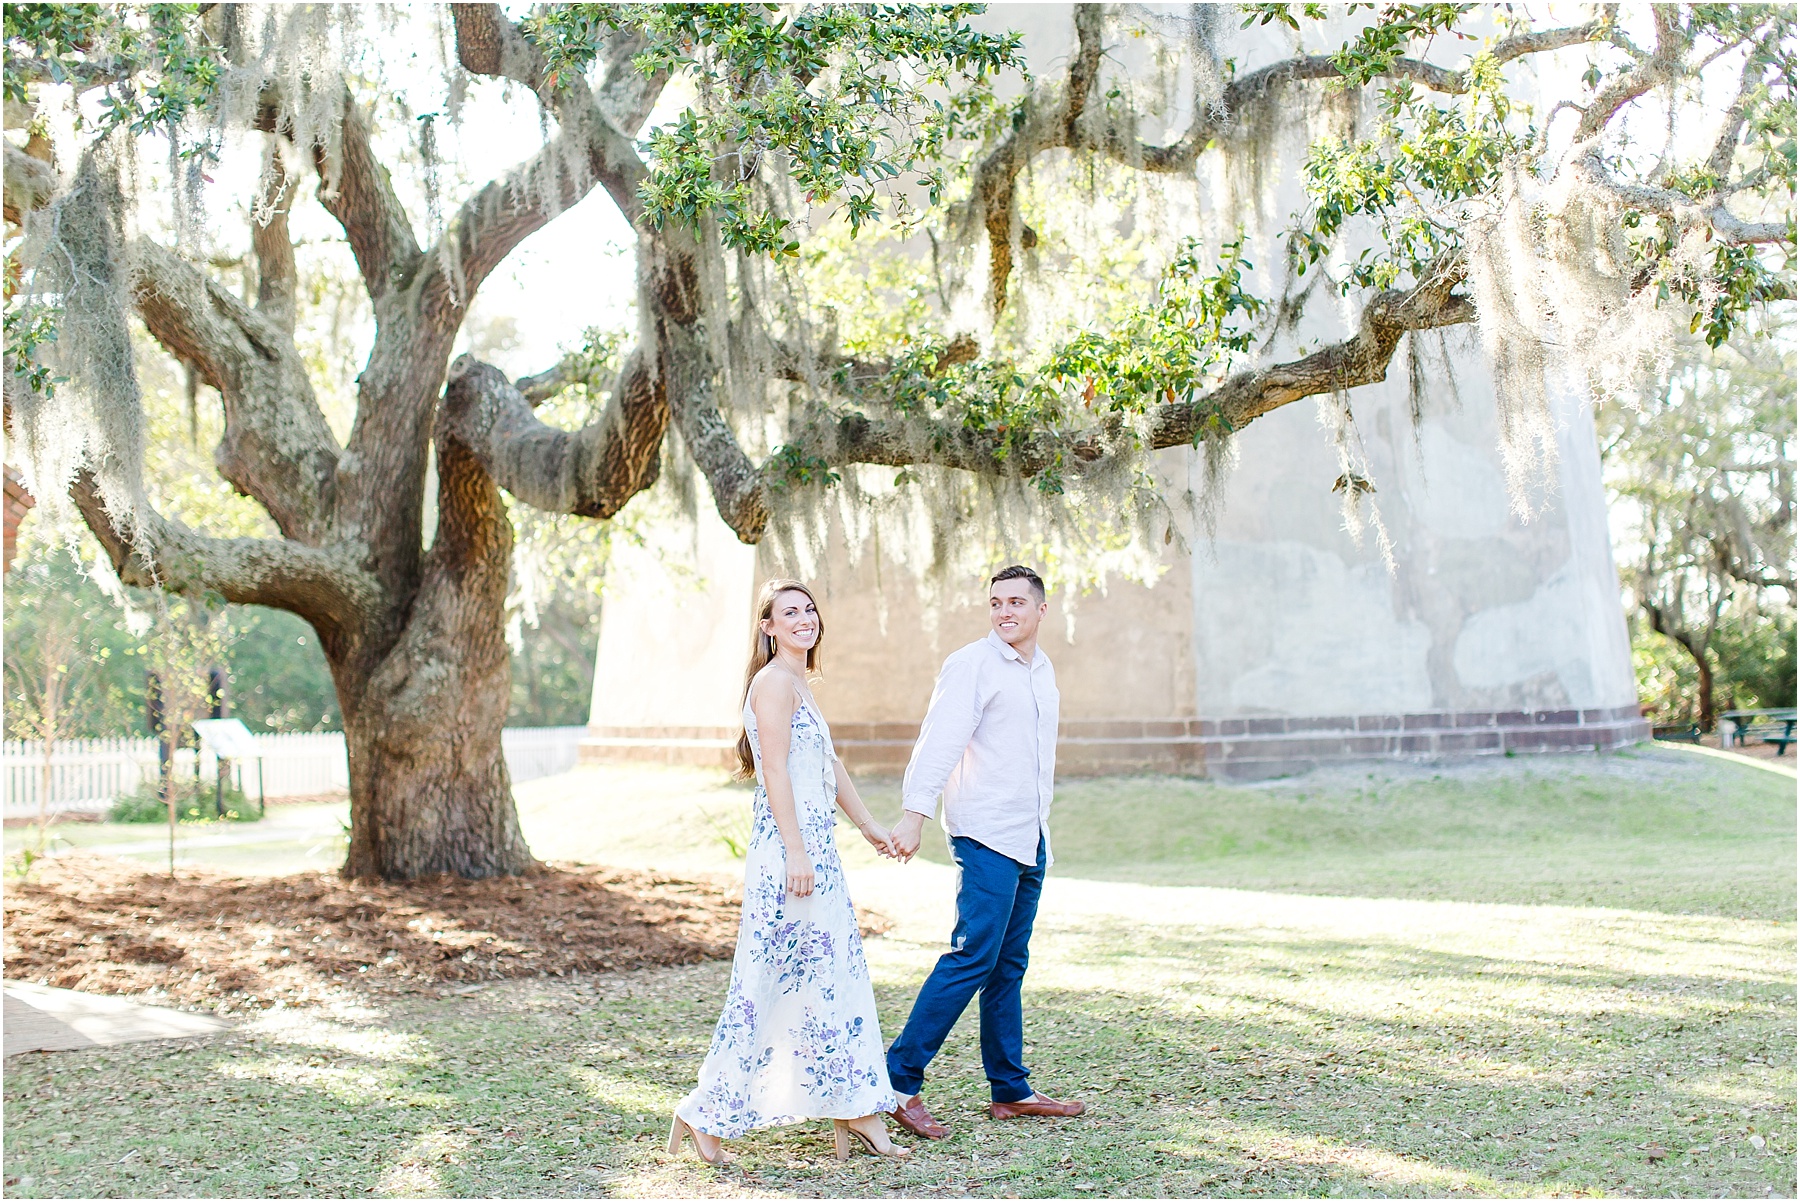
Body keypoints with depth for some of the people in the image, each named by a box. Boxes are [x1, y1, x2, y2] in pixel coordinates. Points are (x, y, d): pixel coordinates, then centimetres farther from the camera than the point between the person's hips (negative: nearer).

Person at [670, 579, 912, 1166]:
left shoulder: (797, 683, 19)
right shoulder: (775, 681, -11)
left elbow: (827, 762, 25)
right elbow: (775, 771, -17)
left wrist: (868, 824, 29)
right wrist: (796, 853, -22)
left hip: (814, 845, 10)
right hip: (789, 845, -10)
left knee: (839, 978, 10)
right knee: (772, 983, -6)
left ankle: (857, 1112, 15)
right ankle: (705, 1112, 3)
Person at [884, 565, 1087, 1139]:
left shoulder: (1043, 670, 16)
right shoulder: (971, 665, -8)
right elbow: (938, 741, -18)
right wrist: (914, 813, -28)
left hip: (1029, 836, 8)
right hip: (985, 834, -8)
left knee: (1009, 964, 10)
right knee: (974, 956, -13)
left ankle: (1010, 1090, 15)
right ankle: (899, 1080, -9)